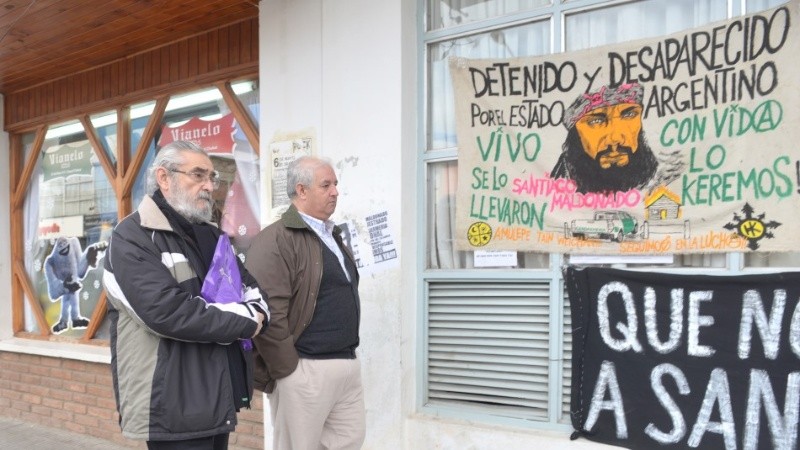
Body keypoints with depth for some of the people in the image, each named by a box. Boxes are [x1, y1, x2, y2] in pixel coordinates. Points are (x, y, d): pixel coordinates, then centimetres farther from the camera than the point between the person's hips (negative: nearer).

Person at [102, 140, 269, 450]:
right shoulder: (132, 238, -10)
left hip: (218, 398, 8)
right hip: (173, 406, -7)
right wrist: (245, 320, -14)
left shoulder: (210, 235, 15)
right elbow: (167, 312, -23)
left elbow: (254, 289, 11)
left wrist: (256, 312, -13)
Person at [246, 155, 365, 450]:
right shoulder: (276, 240, -13)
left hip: (348, 366, 8)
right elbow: (267, 313, -20)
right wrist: (287, 370, -15)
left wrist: (348, 356, 18)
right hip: (305, 370, -8)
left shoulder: (333, 236, 16)